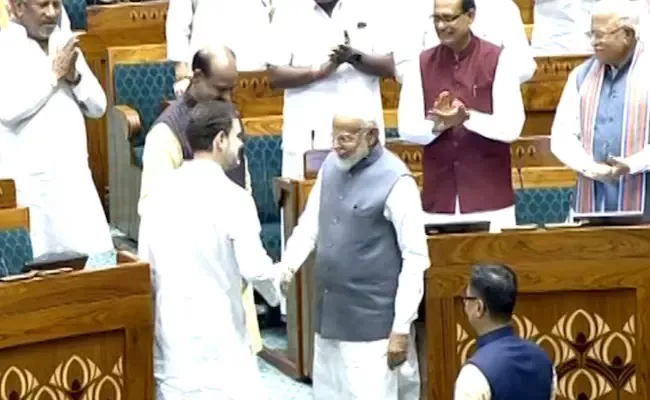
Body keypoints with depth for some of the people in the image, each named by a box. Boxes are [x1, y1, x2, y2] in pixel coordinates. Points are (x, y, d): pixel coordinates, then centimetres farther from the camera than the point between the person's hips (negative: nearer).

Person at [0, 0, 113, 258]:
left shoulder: (66, 43, 12)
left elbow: (98, 107, 13)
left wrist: (74, 77, -6)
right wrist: (53, 73, -14)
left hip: (74, 174, 6)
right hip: (28, 180, -6)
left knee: (94, 258, 0)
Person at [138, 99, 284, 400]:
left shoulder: (161, 192, 6)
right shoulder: (231, 197, -13)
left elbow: (146, 264, 9)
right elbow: (254, 269, -19)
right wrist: (276, 281, 1)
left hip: (169, 332, 6)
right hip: (215, 336, -6)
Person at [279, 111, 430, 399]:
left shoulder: (395, 181, -14)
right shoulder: (330, 166, 6)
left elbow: (415, 258, -14)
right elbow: (309, 225, 14)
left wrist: (402, 328, -15)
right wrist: (287, 266, -5)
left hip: (372, 324, -7)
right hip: (329, 317, 7)